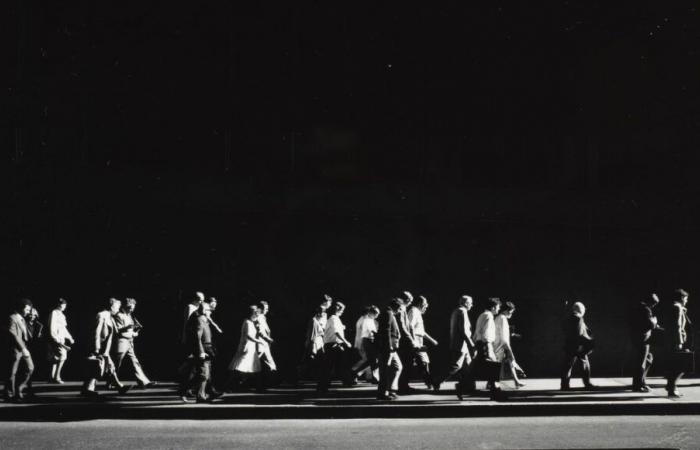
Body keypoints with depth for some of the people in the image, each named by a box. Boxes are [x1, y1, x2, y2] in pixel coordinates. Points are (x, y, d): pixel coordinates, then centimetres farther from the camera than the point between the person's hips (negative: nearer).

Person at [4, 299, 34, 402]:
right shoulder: (12, 318, -12)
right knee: (12, 373, 0)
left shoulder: (23, 319, 16)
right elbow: (13, 335, -19)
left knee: (30, 368, 5)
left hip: (24, 348, 8)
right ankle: (9, 395, 10)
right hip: (16, 349, -8)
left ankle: (19, 389, 16)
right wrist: (22, 348, -21)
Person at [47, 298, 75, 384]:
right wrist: (56, 340, -20)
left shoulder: (61, 315, 17)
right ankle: (56, 377, -14)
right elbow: (52, 328, -15)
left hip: (61, 339, 9)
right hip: (56, 339, -9)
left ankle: (51, 377, 14)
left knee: (55, 358, 10)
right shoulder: (54, 313, -10)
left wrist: (70, 337, 18)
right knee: (62, 356, -16)